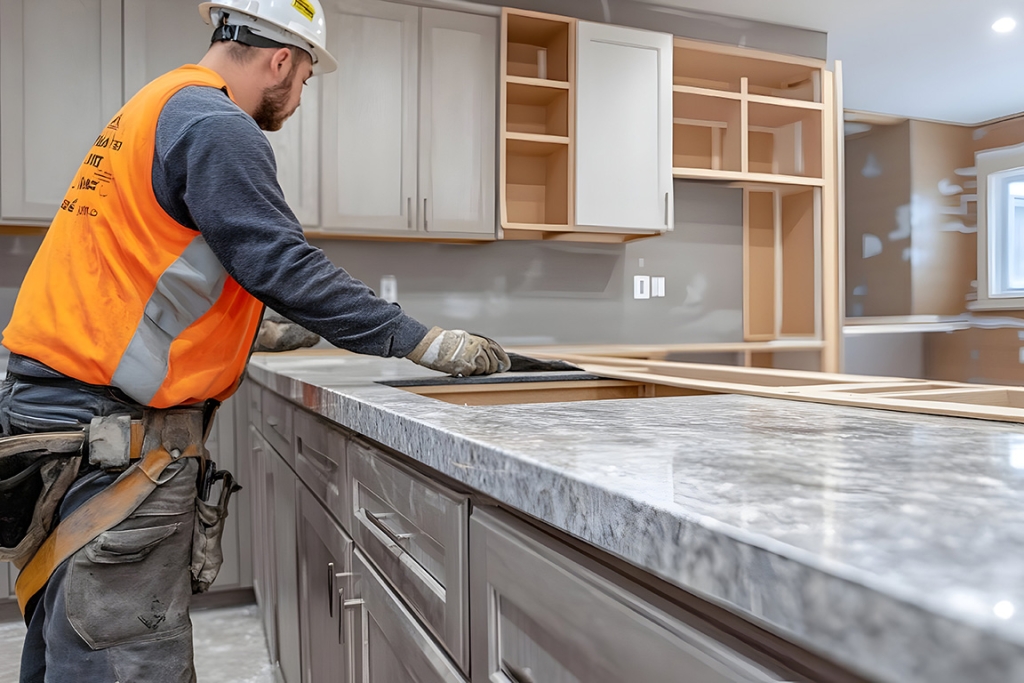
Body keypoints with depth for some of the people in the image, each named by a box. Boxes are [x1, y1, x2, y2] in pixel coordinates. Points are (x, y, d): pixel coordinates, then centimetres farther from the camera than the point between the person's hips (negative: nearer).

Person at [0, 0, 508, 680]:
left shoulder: (157, 107, 19)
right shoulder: (218, 126, -13)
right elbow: (285, 266, -19)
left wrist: (249, 328, 30)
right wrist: (427, 342, -15)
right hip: (113, 421, -11)